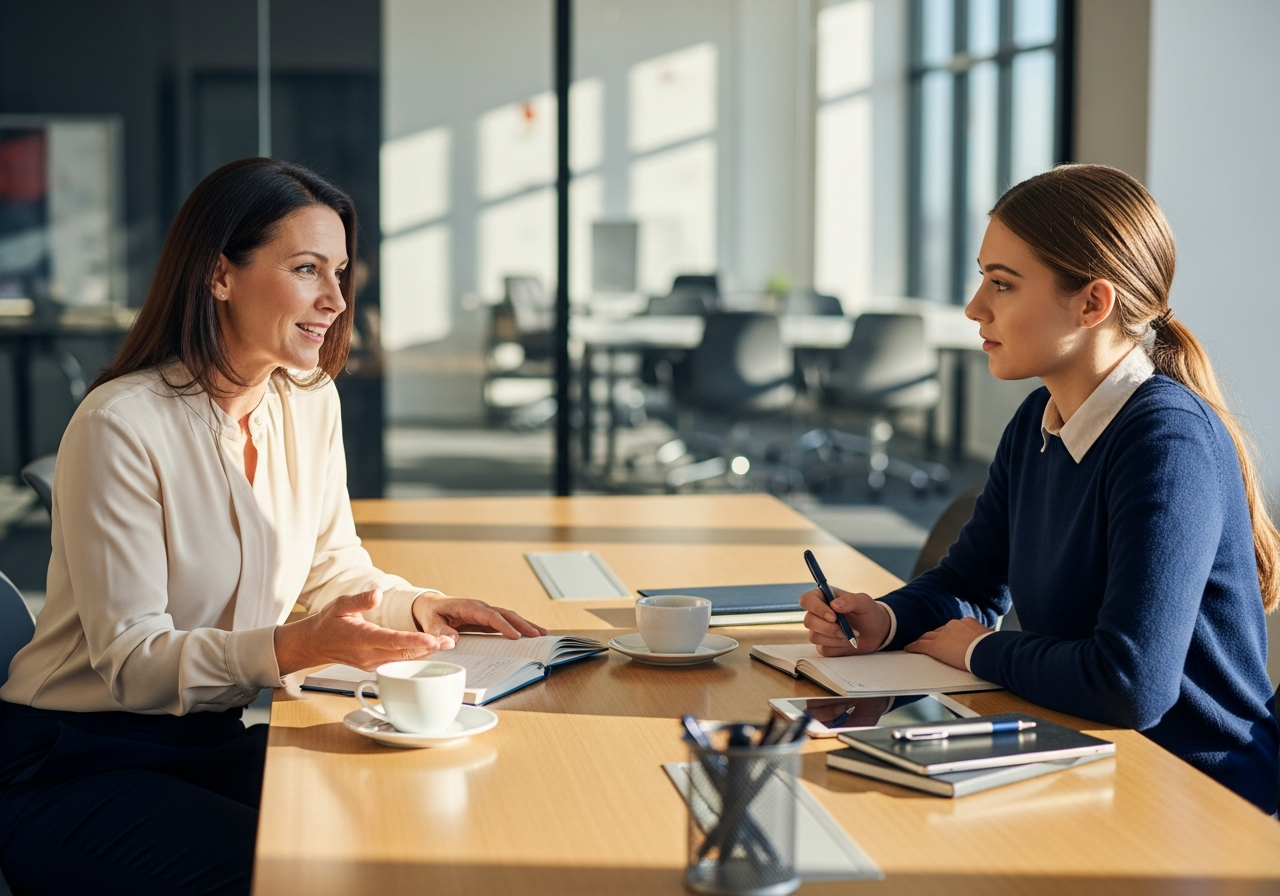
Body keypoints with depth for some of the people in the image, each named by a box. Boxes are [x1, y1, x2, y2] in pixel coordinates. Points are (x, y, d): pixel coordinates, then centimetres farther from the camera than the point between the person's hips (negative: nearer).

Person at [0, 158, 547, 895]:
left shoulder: (311, 402, 3)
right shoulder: (120, 426, -20)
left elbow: (336, 571, 15)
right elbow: (131, 660, -22)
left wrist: (420, 608, -7)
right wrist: (298, 649, -37)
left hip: (215, 743, 7)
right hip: (76, 770, -6)